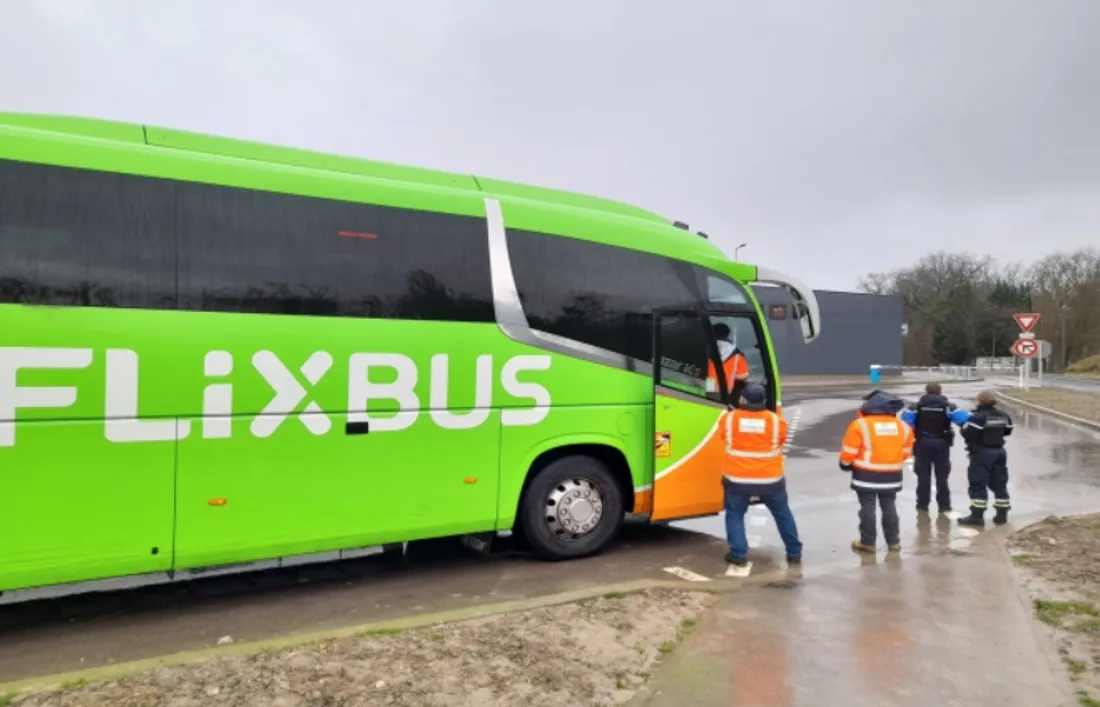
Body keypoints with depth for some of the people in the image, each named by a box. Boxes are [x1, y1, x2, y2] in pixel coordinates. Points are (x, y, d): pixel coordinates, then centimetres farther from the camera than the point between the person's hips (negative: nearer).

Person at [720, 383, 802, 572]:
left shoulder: (728, 418, -7)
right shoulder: (776, 421, -8)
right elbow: (781, 441, 9)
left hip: (737, 479, -1)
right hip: (770, 480, 1)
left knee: (735, 514, 17)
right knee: (783, 514, 20)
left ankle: (739, 555, 10)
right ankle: (794, 553, 29)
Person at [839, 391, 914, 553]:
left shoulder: (860, 425, -12)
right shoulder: (902, 426, 4)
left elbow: (849, 452, -9)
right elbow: (906, 452, 12)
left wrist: (846, 464, 10)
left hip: (866, 475, -4)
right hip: (891, 475, 4)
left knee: (867, 508, 3)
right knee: (889, 507, 14)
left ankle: (867, 542, 7)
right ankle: (893, 541, 20)